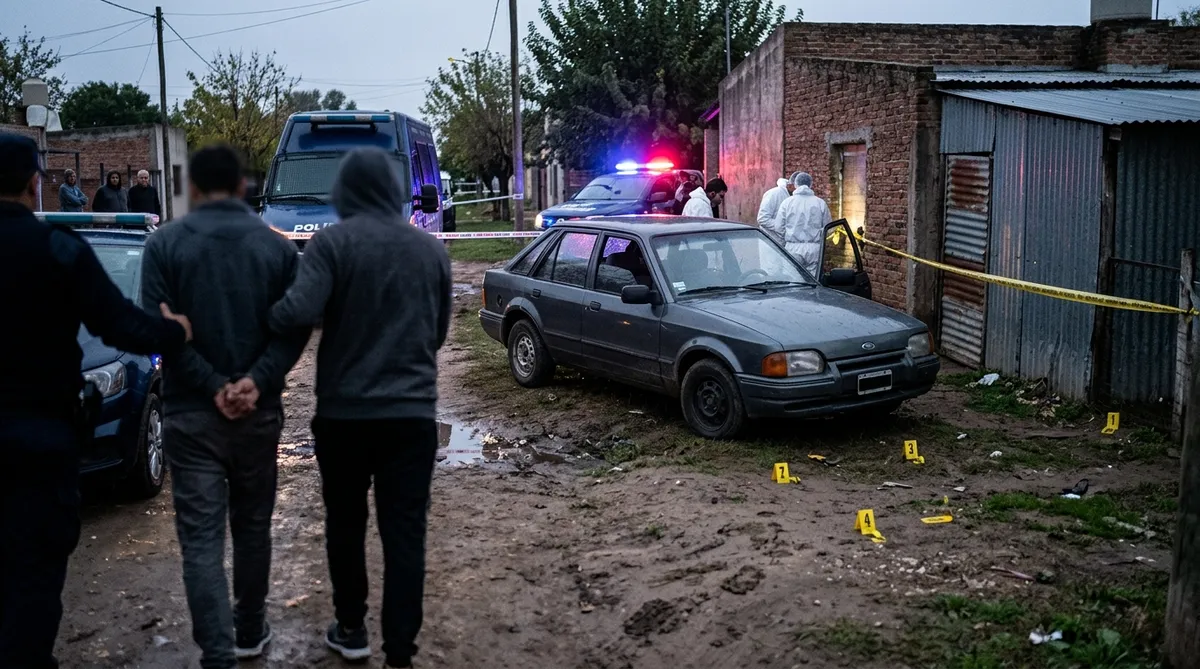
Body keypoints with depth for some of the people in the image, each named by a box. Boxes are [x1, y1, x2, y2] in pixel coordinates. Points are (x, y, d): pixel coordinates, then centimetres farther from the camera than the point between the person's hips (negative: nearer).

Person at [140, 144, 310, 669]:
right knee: (252, 526, 17)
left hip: (191, 413, -2)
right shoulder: (277, 246, 2)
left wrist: (212, 385, -11)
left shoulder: (164, 244, -4)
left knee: (201, 537, 0)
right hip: (260, 410, 3)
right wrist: (257, 381, -12)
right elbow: (294, 327, -6)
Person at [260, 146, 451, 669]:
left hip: (343, 410, -2)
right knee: (405, 532, 4)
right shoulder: (430, 248, 5)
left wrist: (260, 320, -1)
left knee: (345, 522, 16)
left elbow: (298, 312, -21)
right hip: (412, 410, 2)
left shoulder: (333, 242, -8)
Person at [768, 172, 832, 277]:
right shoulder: (820, 203, 4)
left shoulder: (787, 202, 1)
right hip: (814, 248, 1)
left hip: (793, 248, -1)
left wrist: (784, 241, 18)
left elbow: (779, 228, 1)